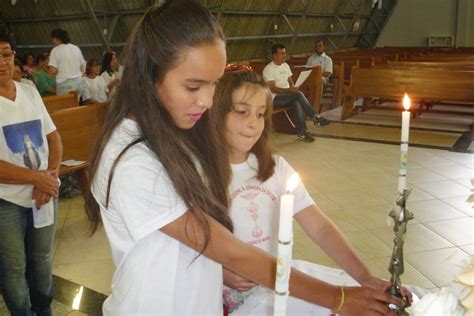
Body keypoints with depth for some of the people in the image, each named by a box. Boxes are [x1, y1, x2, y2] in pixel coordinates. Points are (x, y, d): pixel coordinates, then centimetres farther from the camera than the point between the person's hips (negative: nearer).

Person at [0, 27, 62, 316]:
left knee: (43, 258, 20)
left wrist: (51, 175, -10)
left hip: (46, 193, 5)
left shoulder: (30, 91, 3)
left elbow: (53, 136, 6)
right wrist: (37, 178, -17)